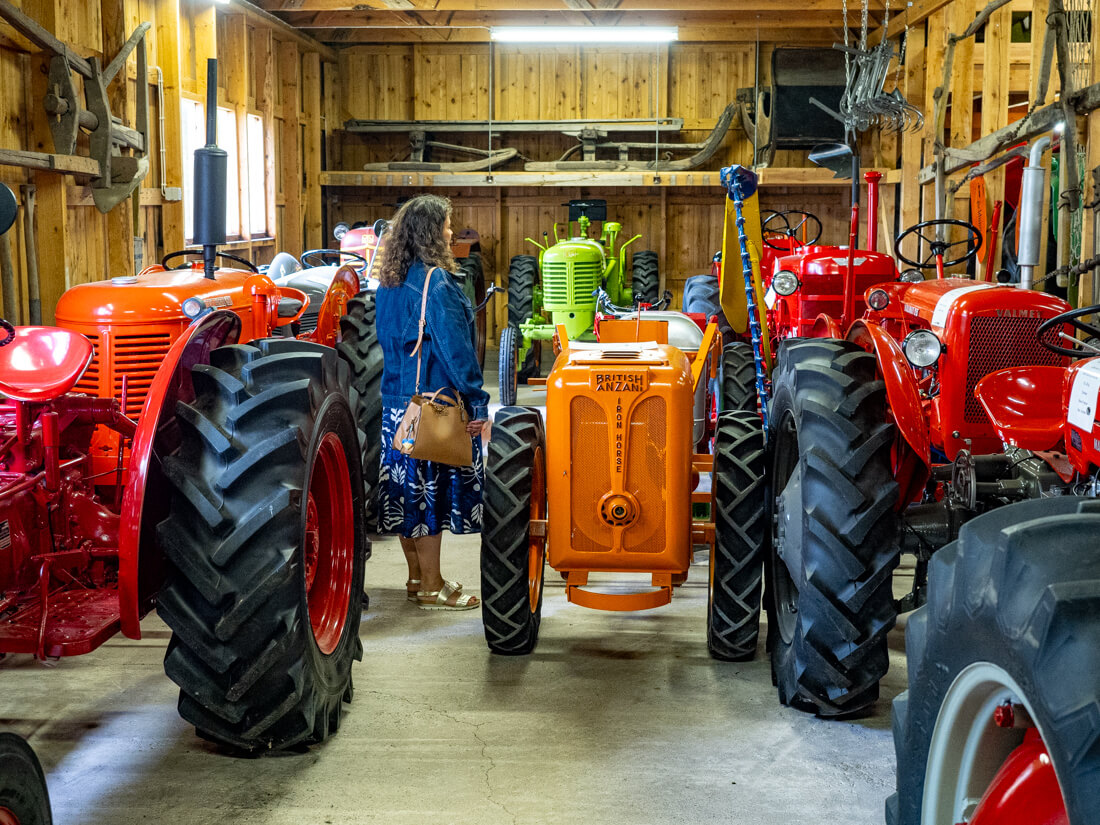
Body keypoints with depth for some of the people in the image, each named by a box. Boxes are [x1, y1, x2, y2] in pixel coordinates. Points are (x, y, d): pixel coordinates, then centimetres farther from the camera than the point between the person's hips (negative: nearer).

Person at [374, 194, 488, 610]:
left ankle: (417, 578, 24)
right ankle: (431, 587, 6)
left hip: (395, 400, 9)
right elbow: (454, 347, -18)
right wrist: (477, 401, -14)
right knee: (430, 490, -2)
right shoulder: (435, 282, -16)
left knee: (407, 488, 14)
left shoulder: (390, 281, 9)